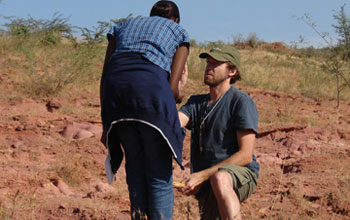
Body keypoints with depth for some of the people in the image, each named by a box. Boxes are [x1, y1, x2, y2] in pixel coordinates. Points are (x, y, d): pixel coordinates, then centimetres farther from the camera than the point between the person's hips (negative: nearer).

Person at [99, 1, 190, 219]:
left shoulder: (122, 27, 33)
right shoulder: (179, 33, 24)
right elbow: (172, 88, 10)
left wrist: (107, 126, 22)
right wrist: (177, 96, 34)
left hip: (114, 90, 4)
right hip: (151, 88, -4)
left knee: (135, 164, 19)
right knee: (160, 171, 6)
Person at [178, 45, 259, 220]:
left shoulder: (242, 102, -6)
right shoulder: (196, 102, 15)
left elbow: (245, 155, -12)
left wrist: (202, 175, -15)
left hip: (241, 174, -6)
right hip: (207, 185, 6)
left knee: (220, 179, -39)